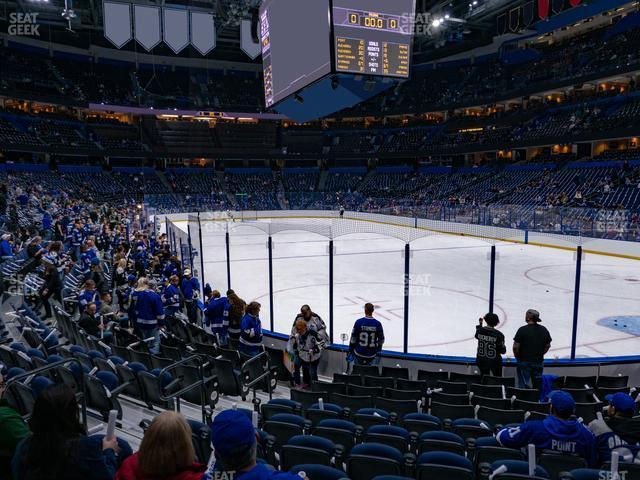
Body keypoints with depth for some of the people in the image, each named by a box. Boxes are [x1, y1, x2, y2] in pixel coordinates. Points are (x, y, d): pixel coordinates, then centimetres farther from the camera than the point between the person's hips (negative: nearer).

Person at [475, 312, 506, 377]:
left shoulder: (480, 330, -11)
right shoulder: (498, 334, -21)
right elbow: (503, 351, -14)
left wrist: (480, 324, 20)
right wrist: (503, 348, 9)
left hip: (481, 359, 3)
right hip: (494, 361, -3)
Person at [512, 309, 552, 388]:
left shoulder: (523, 329, -15)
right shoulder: (544, 330, 1)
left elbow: (516, 346, -15)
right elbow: (548, 345, 9)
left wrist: (517, 356, 2)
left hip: (524, 361, -5)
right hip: (539, 362, 5)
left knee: (523, 385, 3)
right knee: (538, 384, 15)